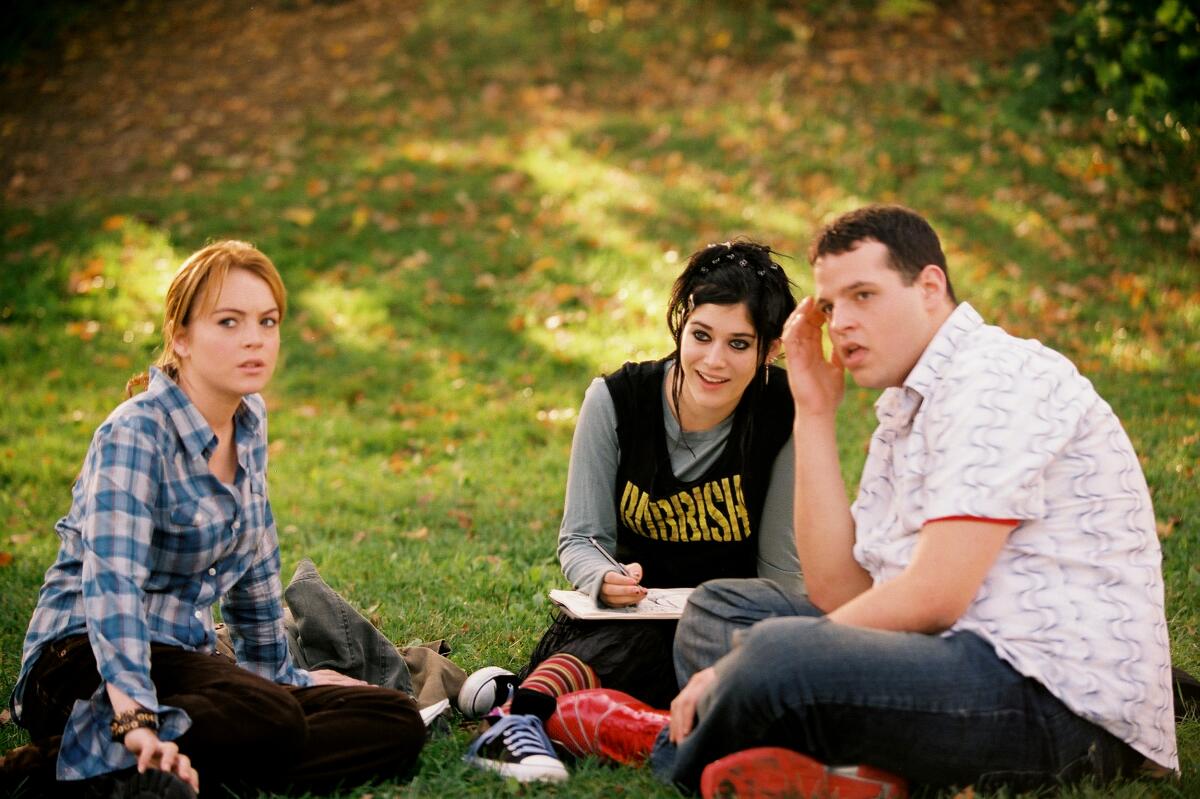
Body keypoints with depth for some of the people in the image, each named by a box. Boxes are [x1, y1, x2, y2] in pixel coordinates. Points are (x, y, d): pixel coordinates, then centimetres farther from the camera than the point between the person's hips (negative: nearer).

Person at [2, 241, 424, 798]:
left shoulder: (250, 423, 9)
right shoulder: (136, 433, -15)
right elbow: (112, 580, -30)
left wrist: (278, 673, 29)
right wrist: (136, 719, -43)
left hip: (181, 659, 9)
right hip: (87, 664, -9)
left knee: (398, 726, -14)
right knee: (272, 722, -37)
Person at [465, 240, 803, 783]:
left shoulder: (784, 421, -13)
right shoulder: (616, 400, -9)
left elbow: (783, 569, -8)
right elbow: (580, 539, -7)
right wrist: (605, 579, -30)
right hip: (636, 608, 2)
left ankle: (527, 707, -59)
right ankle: (519, 721, -59)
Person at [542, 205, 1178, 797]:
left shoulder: (996, 380, -11)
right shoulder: (904, 407, 20)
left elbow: (933, 595, -20)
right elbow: (841, 592, 10)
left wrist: (738, 670, -15)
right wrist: (814, 412, 8)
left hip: (1066, 701, -10)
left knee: (779, 654, -32)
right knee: (718, 607, 15)